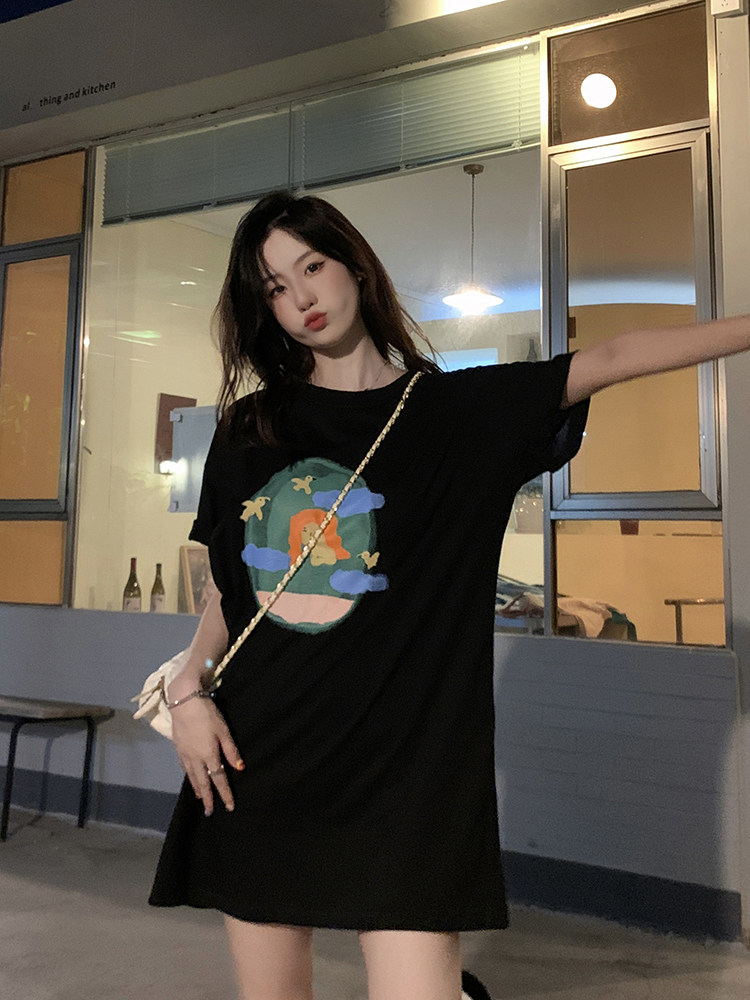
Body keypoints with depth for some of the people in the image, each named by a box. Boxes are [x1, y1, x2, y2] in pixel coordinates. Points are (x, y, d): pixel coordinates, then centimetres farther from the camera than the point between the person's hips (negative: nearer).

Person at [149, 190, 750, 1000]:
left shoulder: (462, 411, 2)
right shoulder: (248, 429, 9)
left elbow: (612, 358, -5)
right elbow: (227, 590, 12)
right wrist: (188, 688, 0)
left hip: (406, 761, -3)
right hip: (254, 755, 4)